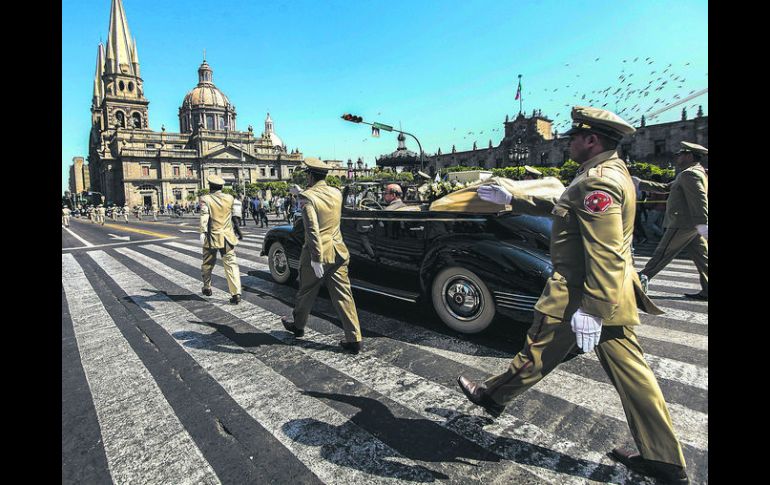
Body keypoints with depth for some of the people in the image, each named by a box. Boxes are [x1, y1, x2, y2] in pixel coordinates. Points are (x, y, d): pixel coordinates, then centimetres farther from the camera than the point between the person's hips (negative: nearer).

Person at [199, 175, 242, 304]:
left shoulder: (205, 199, -6)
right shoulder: (229, 198, 4)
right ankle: (236, 293, -13)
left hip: (212, 237, -2)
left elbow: (204, 216, -21)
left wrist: (203, 232, -27)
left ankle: (207, 288, 36)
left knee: (207, 264, 19)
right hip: (227, 237, 2)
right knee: (231, 264, -3)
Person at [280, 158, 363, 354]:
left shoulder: (307, 197, -13)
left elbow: (313, 229, -22)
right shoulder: (337, 193, 5)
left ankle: (297, 325, 41)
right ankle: (354, 339, 6)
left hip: (317, 253, -4)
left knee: (306, 293, 17)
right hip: (338, 253, 5)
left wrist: (316, 259, -21)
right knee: (343, 296, 6)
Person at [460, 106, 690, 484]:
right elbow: (561, 208, 23)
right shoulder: (612, 171, 14)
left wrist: (590, 310, -26)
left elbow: (604, 254, -26)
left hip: (580, 296, -10)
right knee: (632, 374, 15)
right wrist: (510, 200, 23)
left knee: (537, 356, 9)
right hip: (615, 297, 10)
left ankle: (492, 396, 32)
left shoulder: (597, 182, -19)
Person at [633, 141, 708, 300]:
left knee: (662, 253, -3)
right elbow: (665, 187, 24)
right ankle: (706, 291, 12)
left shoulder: (690, 174, -12)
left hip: (682, 224, -10)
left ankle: (643, 278, 3)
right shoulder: (697, 173, 22)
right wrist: (640, 183, 21)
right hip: (692, 225, 10)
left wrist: (702, 224, -32)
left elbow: (700, 199, -24)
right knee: (701, 257, 9)